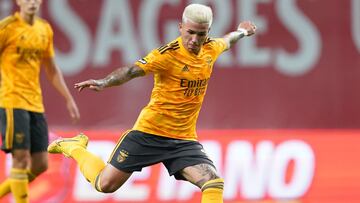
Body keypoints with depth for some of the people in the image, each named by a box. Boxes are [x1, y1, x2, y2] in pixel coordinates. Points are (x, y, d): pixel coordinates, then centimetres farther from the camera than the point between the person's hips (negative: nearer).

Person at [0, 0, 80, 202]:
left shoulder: (45, 29, 13)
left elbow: (52, 70, 22)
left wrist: (69, 99, 18)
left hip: (36, 103, 7)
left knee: (40, 165, 4)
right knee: (21, 158, -12)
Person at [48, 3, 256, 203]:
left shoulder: (211, 48, 2)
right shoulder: (168, 54, -18)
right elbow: (133, 71, -29)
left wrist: (241, 31, 46)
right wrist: (103, 83, -46)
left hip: (184, 139, 5)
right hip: (150, 132, -4)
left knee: (213, 182, -19)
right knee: (106, 184, 2)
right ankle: (74, 147, 31)